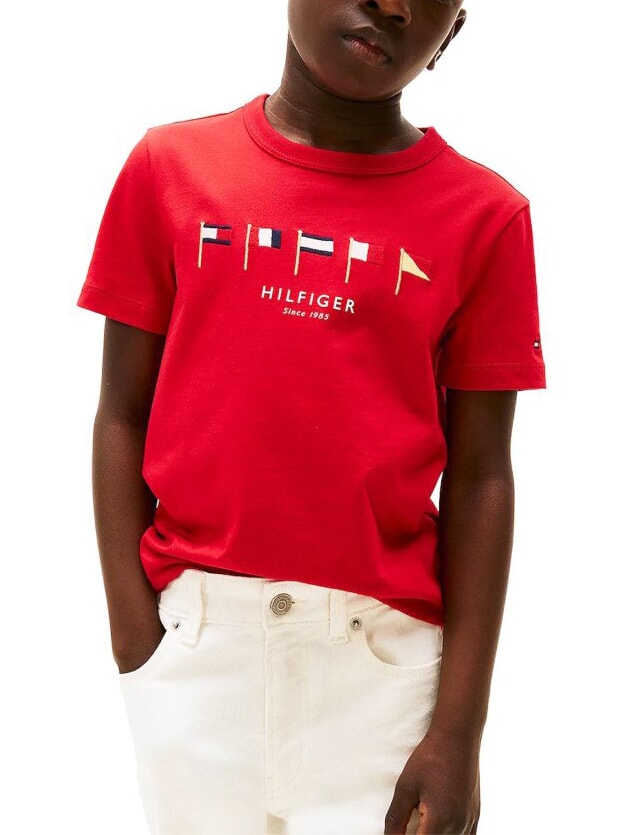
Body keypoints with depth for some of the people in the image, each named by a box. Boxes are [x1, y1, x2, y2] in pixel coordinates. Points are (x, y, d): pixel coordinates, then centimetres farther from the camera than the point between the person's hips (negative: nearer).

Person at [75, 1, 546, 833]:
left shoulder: (486, 216, -2)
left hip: (383, 646, -1)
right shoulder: (170, 166, 2)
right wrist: (133, 630, -5)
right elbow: (122, 415, 3)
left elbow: (479, 477, -3)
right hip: (194, 633, 1)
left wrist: (459, 729, -5)